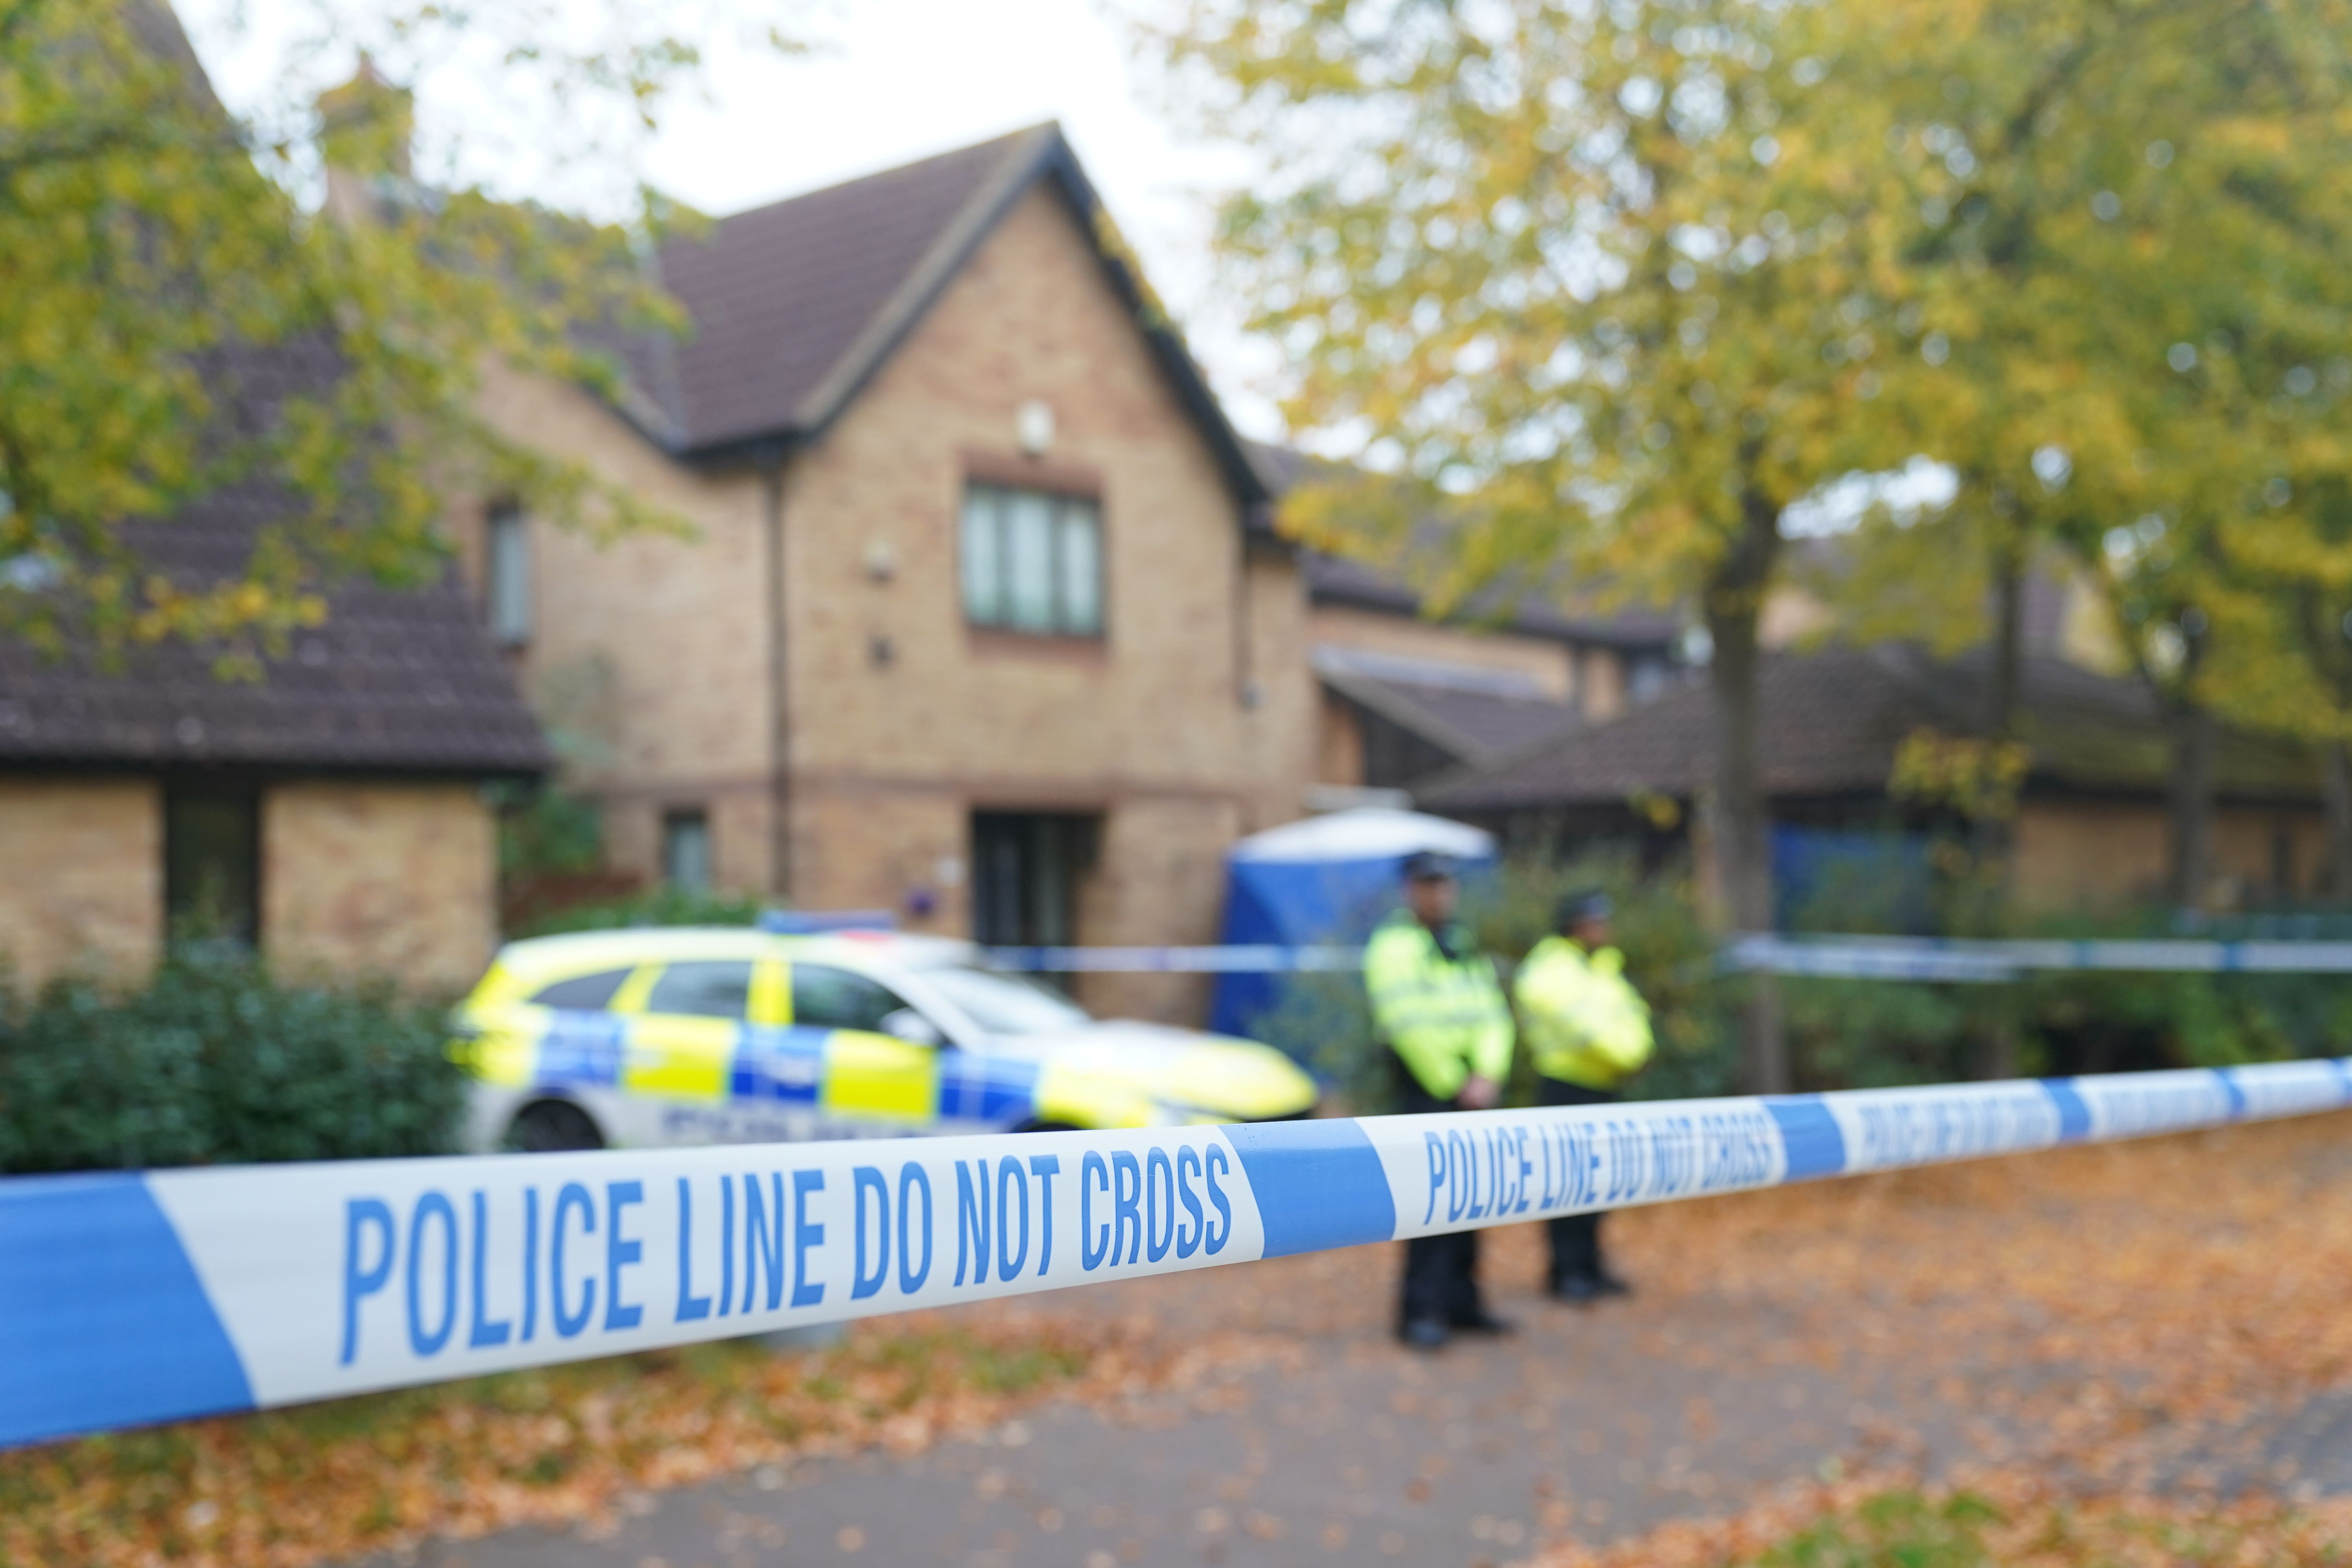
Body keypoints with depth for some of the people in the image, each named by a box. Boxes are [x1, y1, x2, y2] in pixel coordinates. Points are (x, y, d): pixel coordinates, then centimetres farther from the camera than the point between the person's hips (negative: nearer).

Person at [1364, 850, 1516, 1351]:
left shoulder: (1466, 948, 18)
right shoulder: (1394, 944, -5)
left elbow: (1494, 1015, 9)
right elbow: (1409, 1024, -13)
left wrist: (1488, 1076, -8)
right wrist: (1456, 1085, -11)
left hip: (1476, 1089, 7)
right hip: (1427, 1088, -7)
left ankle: (1461, 1303, 17)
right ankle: (1422, 1310, -10)